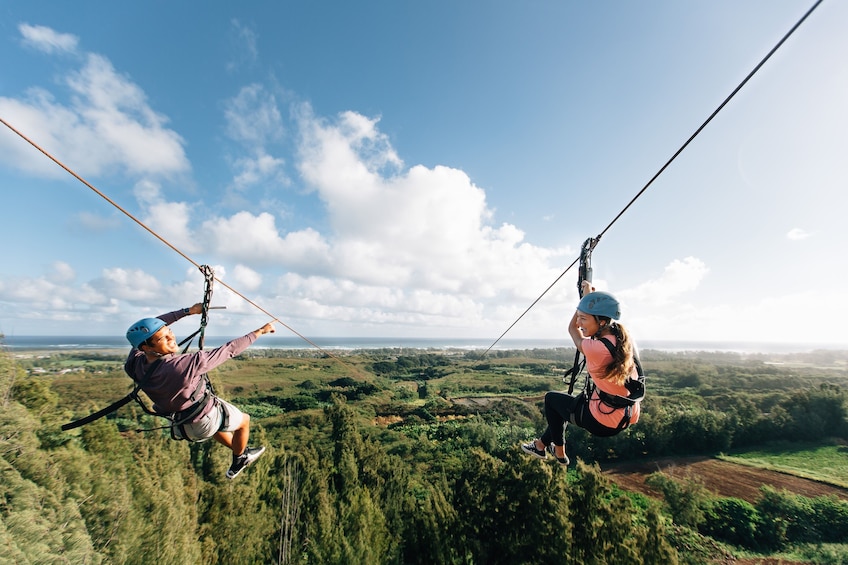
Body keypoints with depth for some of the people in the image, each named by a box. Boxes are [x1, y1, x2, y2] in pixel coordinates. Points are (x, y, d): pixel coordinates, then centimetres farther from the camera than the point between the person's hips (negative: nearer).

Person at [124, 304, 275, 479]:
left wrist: (187, 311, -4)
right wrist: (259, 332, -25)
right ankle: (239, 463, 44)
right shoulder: (183, 365, -42)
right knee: (244, 420, 23)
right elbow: (228, 350, -35)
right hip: (205, 420, -7)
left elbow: (149, 327, -6)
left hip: (181, 424, 7)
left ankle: (241, 451, 57)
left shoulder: (134, 363, -21)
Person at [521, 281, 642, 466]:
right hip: (626, 417, 8)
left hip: (604, 423, -8)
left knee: (552, 398, 16)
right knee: (565, 402, 28)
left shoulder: (596, 348, -27)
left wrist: (585, 296, 0)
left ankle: (559, 453, 31)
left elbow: (573, 329, -6)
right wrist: (589, 299, 9)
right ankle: (542, 444, 41)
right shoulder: (623, 336, -8)